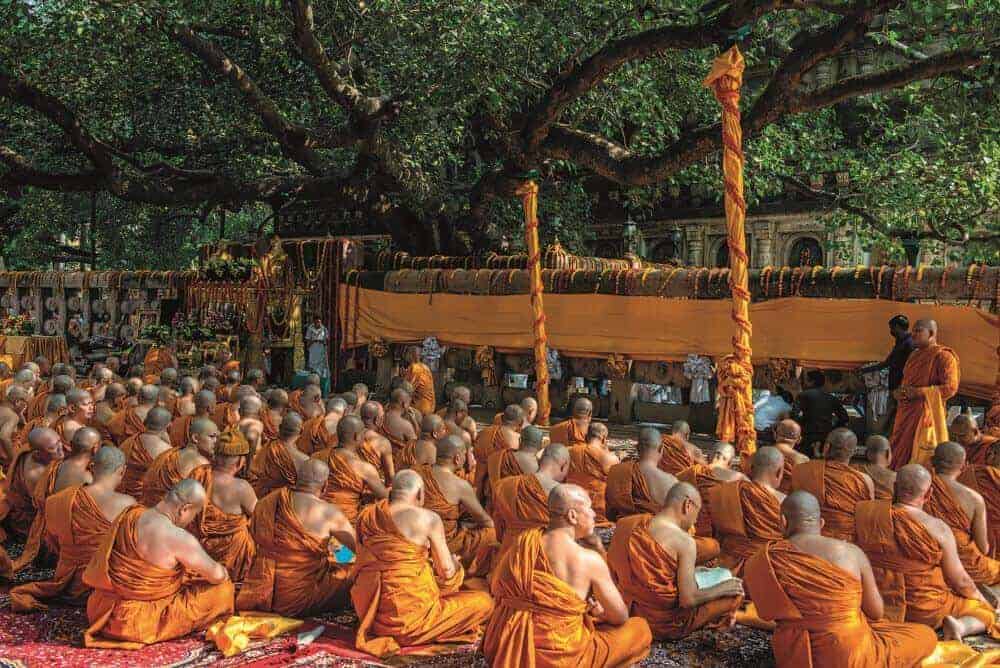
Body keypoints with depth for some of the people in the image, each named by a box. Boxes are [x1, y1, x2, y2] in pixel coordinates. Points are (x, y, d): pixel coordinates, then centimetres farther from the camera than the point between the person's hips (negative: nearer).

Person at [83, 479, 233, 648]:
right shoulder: (178, 538, -25)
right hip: (140, 625, -8)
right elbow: (216, 575, -16)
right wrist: (222, 572, 11)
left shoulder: (130, 514, -1)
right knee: (223, 589, -5)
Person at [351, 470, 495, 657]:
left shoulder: (366, 515, 6)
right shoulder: (427, 518, -9)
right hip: (408, 615, -7)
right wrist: (454, 561, 19)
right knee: (484, 601, 5)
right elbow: (447, 572, -5)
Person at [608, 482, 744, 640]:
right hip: (663, 625, -7)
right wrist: (722, 589, -3)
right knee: (735, 594, 4)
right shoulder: (684, 542, -21)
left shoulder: (626, 524, -3)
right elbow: (688, 600, -21)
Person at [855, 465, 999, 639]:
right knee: (985, 612, 16)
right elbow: (960, 581, -7)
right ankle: (961, 626, -11)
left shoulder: (865, 512, -8)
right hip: (924, 612, -5)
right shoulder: (938, 529, -16)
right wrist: (981, 598, 15)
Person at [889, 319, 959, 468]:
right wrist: (899, 392, 4)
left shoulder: (943, 356, -8)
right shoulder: (914, 355, 16)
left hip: (927, 413, -8)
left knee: (922, 457, -6)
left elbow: (950, 388, -16)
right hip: (907, 413, 8)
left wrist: (918, 393, -17)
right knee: (900, 455, 5)